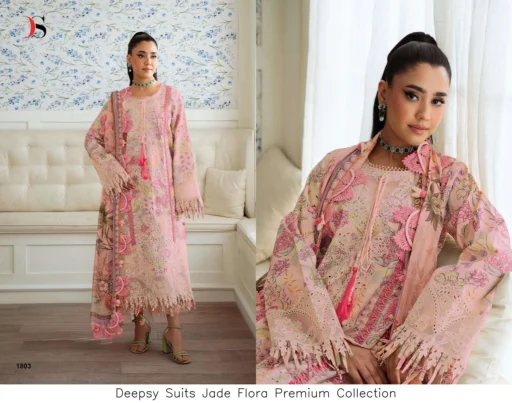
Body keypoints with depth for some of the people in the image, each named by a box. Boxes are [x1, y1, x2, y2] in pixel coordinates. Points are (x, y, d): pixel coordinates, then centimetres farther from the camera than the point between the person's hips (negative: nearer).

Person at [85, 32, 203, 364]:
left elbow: (182, 146, -1)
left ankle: (174, 332, -3)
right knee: (131, 253, 3)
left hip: (160, 190, -2)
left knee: (167, 256, -7)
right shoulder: (117, 101, 9)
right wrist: (109, 166, -6)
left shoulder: (171, 96, 3)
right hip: (127, 189, 2)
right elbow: (92, 139, 11)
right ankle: (140, 324, 17)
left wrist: (185, 190, -7)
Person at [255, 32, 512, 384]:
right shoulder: (336, 166, 7)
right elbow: (292, 249, -1)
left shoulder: (449, 177, 3)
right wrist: (337, 344, -13)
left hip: (387, 350, -2)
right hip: (312, 338, 2)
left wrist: (411, 343, -21)